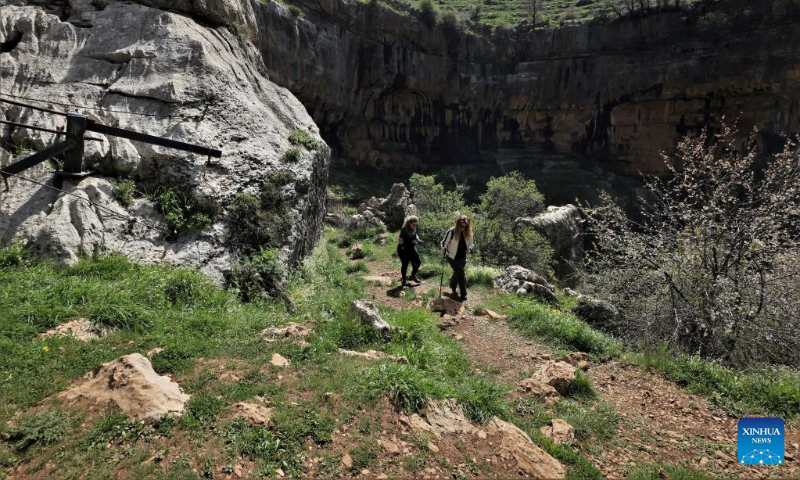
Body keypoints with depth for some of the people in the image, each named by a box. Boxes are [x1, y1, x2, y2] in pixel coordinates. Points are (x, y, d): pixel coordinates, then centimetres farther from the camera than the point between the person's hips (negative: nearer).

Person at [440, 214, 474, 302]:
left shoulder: (468, 232, -6)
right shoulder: (451, 232, -20)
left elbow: (471, 243, 9)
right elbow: (444, 242, -10)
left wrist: (469, 248, -11)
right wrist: (444, 249, -27)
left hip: (462, 258, 5)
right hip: (453, 257, -5)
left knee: (457, 274, 19)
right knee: (461, 275, -10)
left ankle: (453, 291, 41)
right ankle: (463, 295, 0)